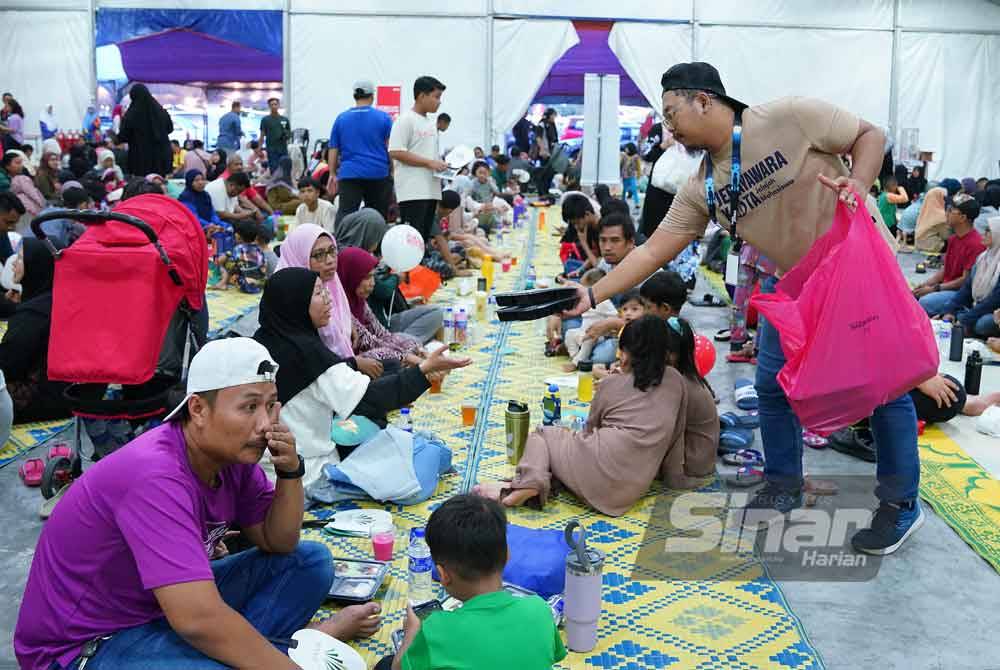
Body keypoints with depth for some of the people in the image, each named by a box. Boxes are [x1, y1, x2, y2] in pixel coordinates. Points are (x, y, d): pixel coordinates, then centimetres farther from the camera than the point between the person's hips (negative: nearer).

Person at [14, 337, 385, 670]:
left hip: (167, 607, 9)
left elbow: (278, 543, 5)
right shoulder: (156, 476, -30)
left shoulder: (231, 450, -6)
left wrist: (290, 471, -13)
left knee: (311, 562, 4)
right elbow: (199, 619, -37)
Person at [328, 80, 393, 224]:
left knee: (344, 214, -8)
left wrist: (333, 174, 18)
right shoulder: (384, 117, 3)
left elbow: (333, 150, 11)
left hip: (349, 174, 1)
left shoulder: (341, 118, 10)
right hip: (378, 174, 0)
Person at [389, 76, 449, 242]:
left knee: (425, 234, 11)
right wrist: (429, 163, -17)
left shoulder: (430, 122, 19)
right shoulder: (405, 120, -8)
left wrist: (441, 165, 6)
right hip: (412, 191, -9)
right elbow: (396, 152, -16)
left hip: (431, 189, 9)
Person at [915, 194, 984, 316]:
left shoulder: (975, 244, -19)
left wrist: (934, 288, -17)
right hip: (946, 287, 9)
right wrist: (924, 284, 0)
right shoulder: (953, 239, 11)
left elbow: (966, 280, -19)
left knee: (925, 302, -29)